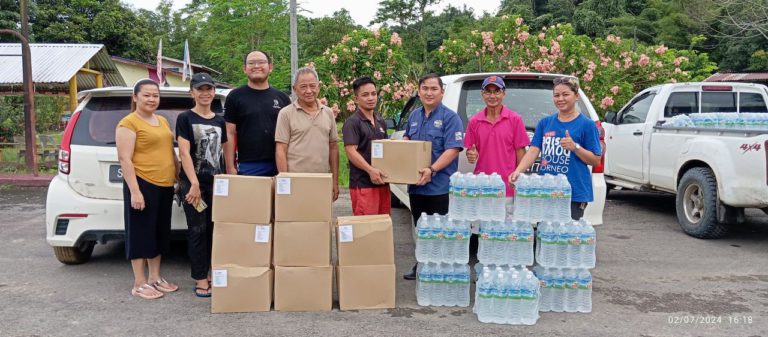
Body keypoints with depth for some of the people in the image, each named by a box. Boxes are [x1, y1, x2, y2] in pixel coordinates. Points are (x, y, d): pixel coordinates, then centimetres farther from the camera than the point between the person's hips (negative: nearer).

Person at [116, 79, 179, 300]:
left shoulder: (163, 121, 16)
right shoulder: (128, 123, -8)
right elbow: (125, 159, -14)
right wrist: (135, 191, -19)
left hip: (165, 185, 8)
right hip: (143, 184, -8)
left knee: (160, 232, 14)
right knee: (141, 232, 0)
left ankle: (155, 278, 25)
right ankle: (139, 284, 8)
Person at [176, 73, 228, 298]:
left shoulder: (220, 121, 13)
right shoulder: (185, 118, -2)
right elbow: (184, 153, -9)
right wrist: (194, 183, -16)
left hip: (216, 182, 5)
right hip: (193, 182, -5)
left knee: (214, 229, 7)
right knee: (198, 230, -1)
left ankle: (211, 274, 17)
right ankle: (200, 279, 6)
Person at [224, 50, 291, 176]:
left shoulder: (282, 98, 11)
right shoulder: (235, 97, 4)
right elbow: (230, 134, 1)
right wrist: (230, 168, -6)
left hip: (280, 166, 2)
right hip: (247, 167, -2)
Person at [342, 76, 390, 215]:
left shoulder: (381, 122, 17)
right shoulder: (352, 122, -7)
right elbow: (351, 151, -15)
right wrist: (370, 170, -25)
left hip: (382, 182, 7)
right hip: (362, 184, -7)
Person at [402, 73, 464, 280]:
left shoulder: (449, 117, -9)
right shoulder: (414, 116, 12)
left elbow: (453, 149, -18)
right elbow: (407, 139, 28)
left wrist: (432, 170, -26)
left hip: (439, 186, -7)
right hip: (416, 185, 7)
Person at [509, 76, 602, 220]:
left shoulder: (587, 124, -1)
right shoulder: (544, 122, 10)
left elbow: (596, 160, -1)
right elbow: (533, 151, 2)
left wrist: (575, 147, -17)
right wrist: (518, 171, -14)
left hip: (574, 193, -3)